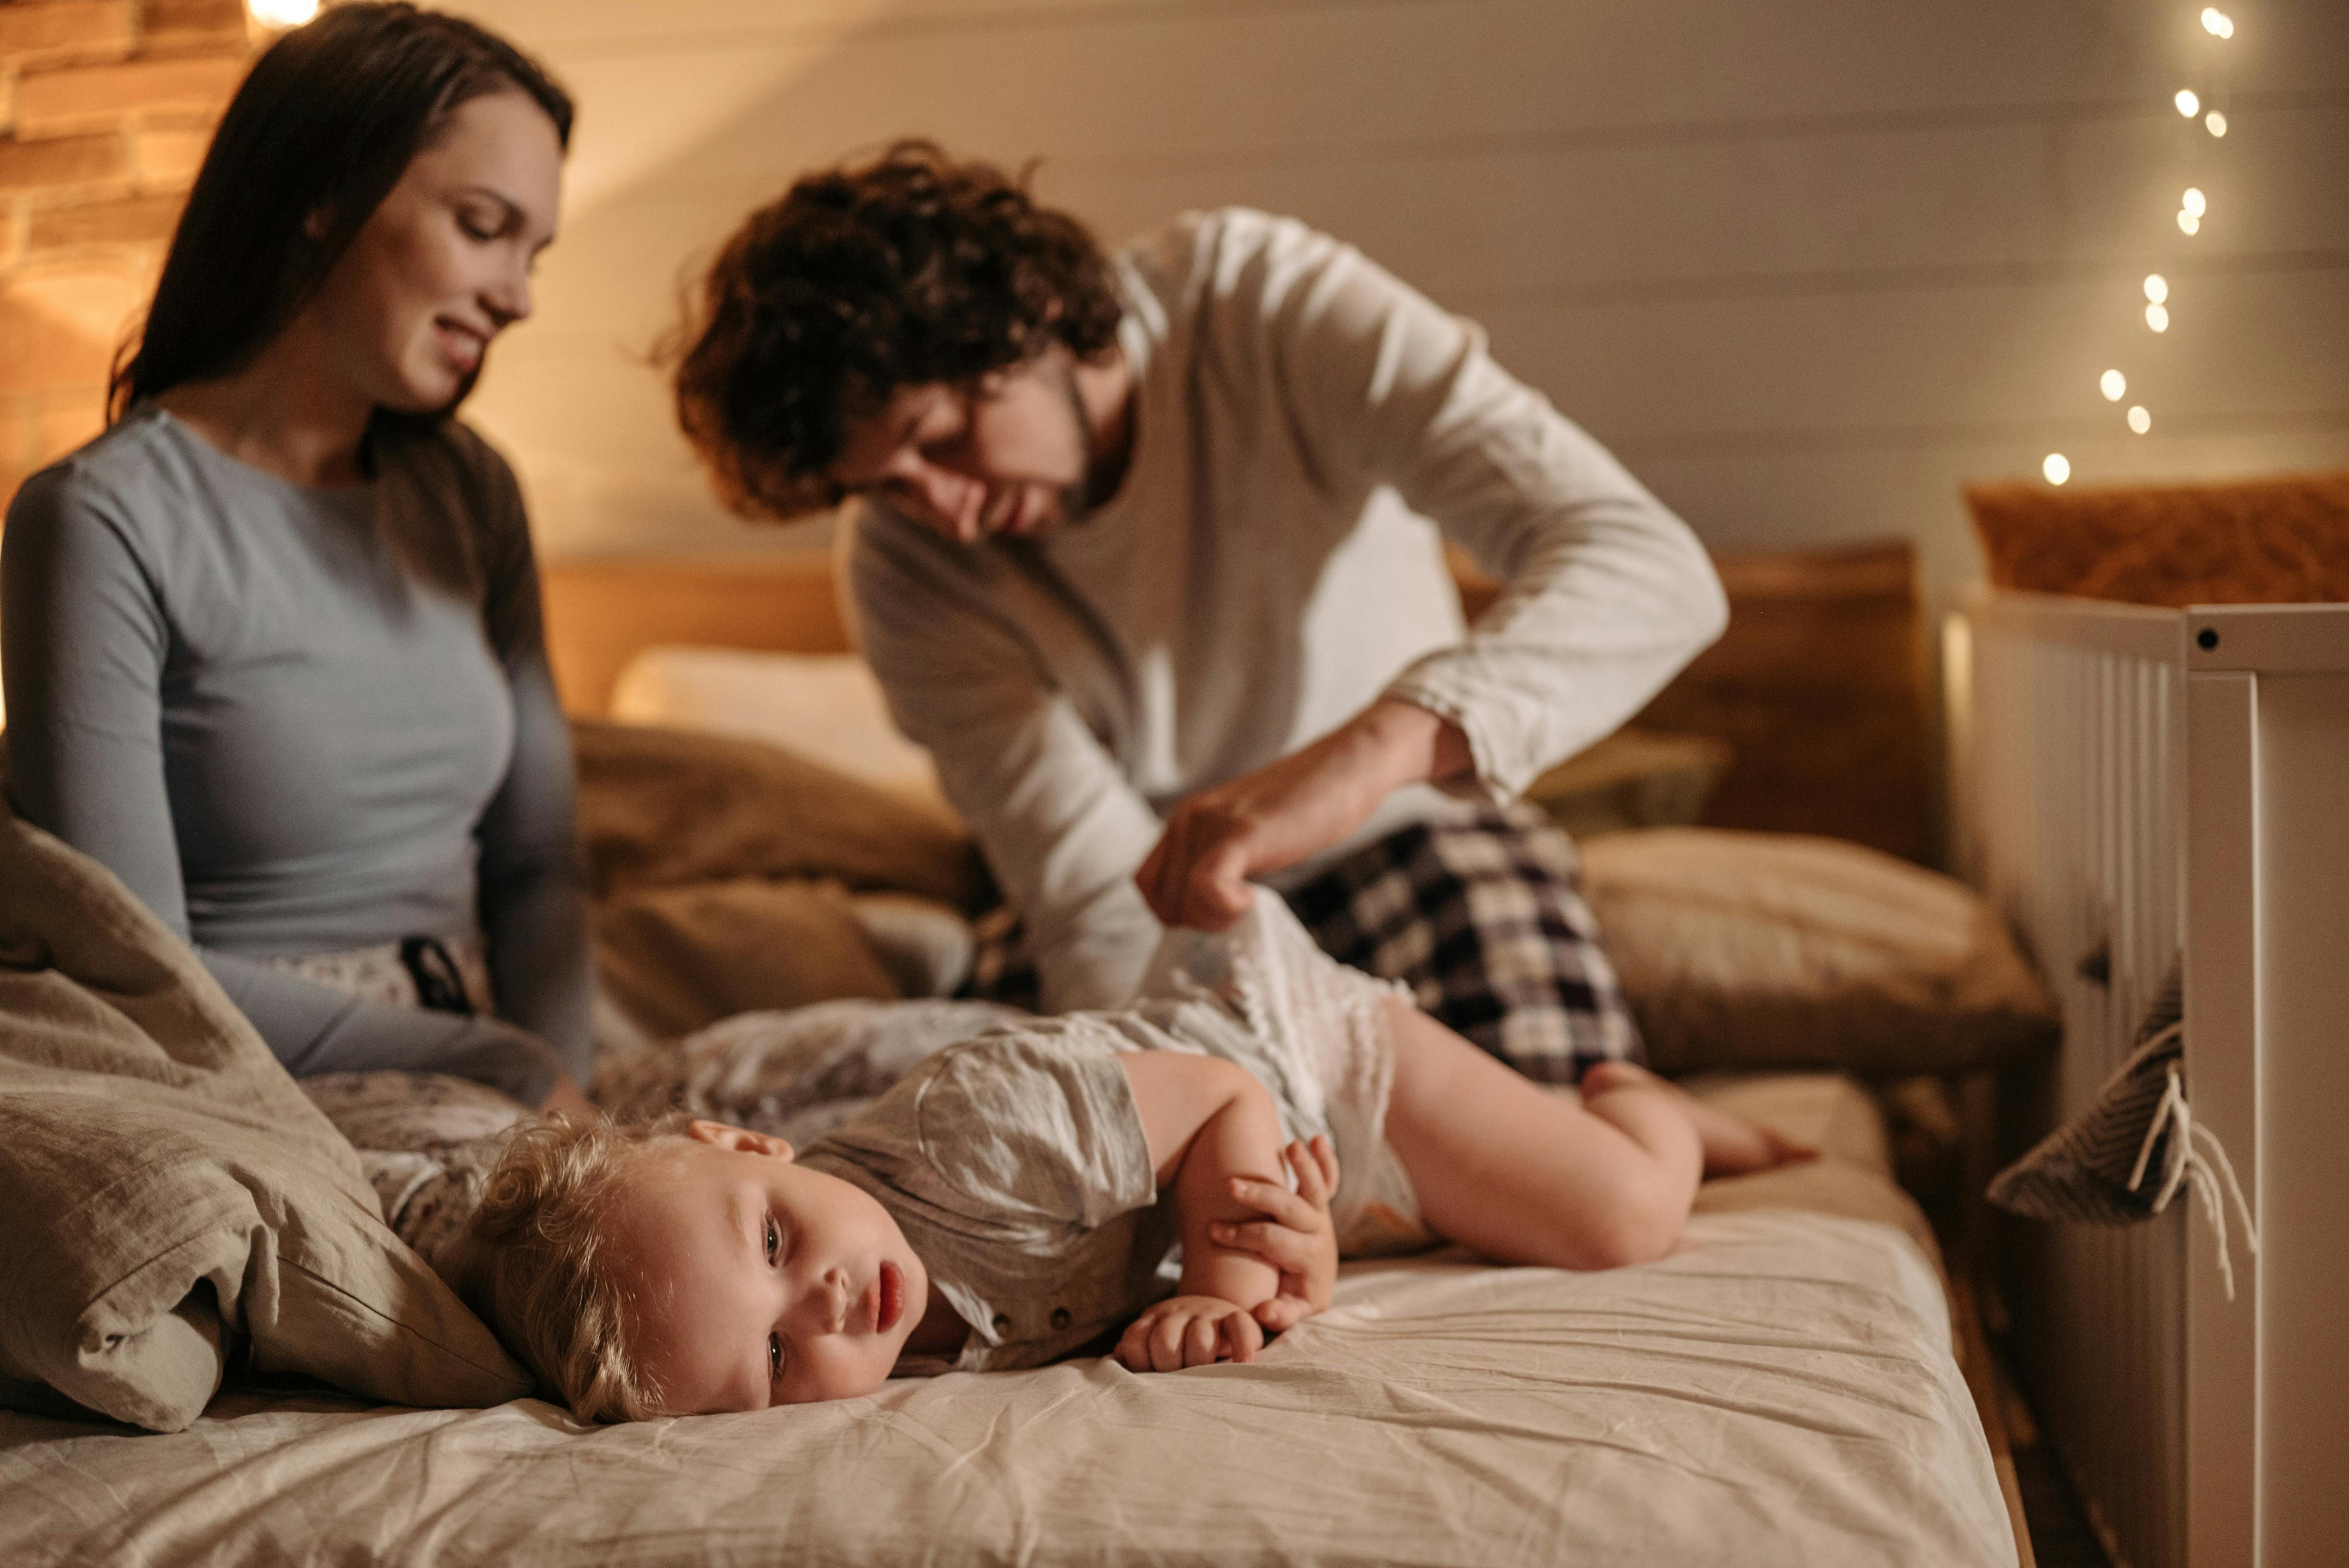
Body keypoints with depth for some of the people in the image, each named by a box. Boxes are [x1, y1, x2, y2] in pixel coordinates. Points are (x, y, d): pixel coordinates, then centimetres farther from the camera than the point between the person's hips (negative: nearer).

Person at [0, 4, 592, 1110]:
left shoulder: (468, 493, 11)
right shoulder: (103, 523, -10)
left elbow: (535, 864, 12)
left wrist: (555, 1099, -7)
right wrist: (503, 1066, -12)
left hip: (474, 1101, 6)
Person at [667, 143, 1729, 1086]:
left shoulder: (1271, 307, -26)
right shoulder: (903, 567, -20)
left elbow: (1653, 572, -39)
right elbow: (1106, 911, -22)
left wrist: (1367, 751, -57)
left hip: (1404, 829, -2)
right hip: (1176, 910, 3)